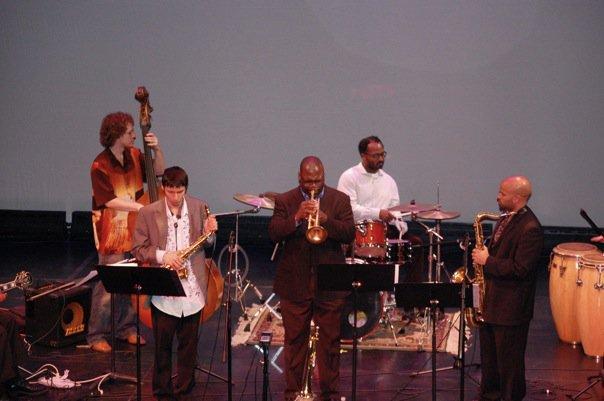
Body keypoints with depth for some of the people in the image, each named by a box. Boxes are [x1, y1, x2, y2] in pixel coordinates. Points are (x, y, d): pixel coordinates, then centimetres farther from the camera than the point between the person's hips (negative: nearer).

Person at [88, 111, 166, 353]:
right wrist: (142, 207, -26)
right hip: (112, 232, -6)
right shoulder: (100, 166, -16)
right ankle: (96, 335, 8)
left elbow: (158, 170, 13)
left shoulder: (134, 156, 4)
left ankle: (126, 328, 26)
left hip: (136, 229, 7)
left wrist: (157, 149, -6)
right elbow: (109, 200, -22)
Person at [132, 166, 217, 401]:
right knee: (162, 345, 6)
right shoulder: (148, 213, -2)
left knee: (189, 344, 10)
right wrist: (162, 256, -16)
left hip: (192, 289, 2)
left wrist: (209, 233, -12)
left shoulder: (199, 208, 3)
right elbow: (138, 249, 0)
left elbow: (207, 245, 11)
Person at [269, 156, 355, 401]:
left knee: (330, 341, 5)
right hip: (294, 284, 0)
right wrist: (297, 217, -24)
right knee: (294, 341, 7)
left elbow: (349, 234, -8)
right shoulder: (284, 201, 2)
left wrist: (325, 219, -23)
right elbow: (274, 234, -9)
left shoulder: (340, 200, 3)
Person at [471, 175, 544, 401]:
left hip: (511, 308, -9)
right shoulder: (507, 218, 9)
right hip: (491, 301, 9)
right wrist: (483, 255, 6)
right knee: (489, 356, 20)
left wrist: (488, 261, -19)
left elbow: (520, 269, -25)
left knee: (509, 361, 4)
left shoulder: (530, 229, -21)